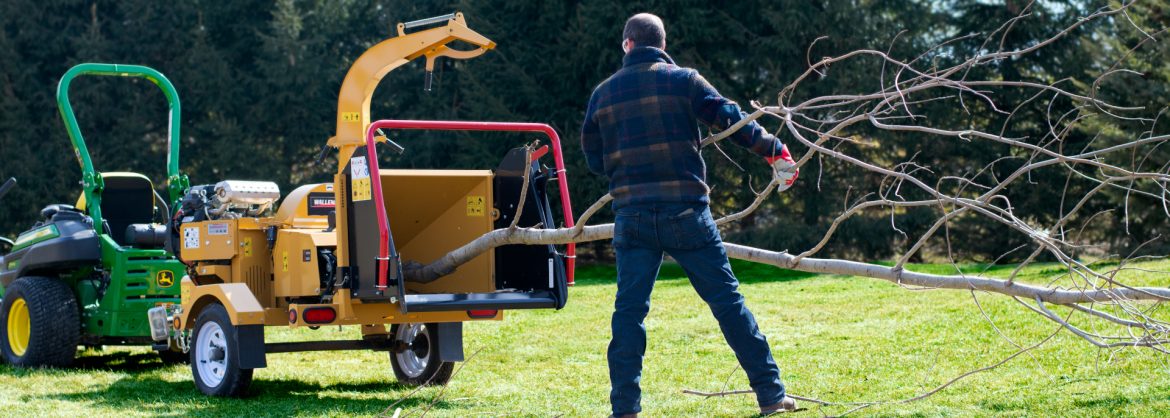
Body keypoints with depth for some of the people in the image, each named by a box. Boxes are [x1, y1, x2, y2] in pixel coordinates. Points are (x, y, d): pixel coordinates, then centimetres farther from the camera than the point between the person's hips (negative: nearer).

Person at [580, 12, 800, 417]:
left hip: (632, 216, 2)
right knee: (727, 300, 5)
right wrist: (775, 150, 11)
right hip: (685, 213, -2)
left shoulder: (603, 93, 8)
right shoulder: (683, 80, 0)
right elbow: (731, 120, -1)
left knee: (629, 310, 7)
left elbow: (594, 158, 14)